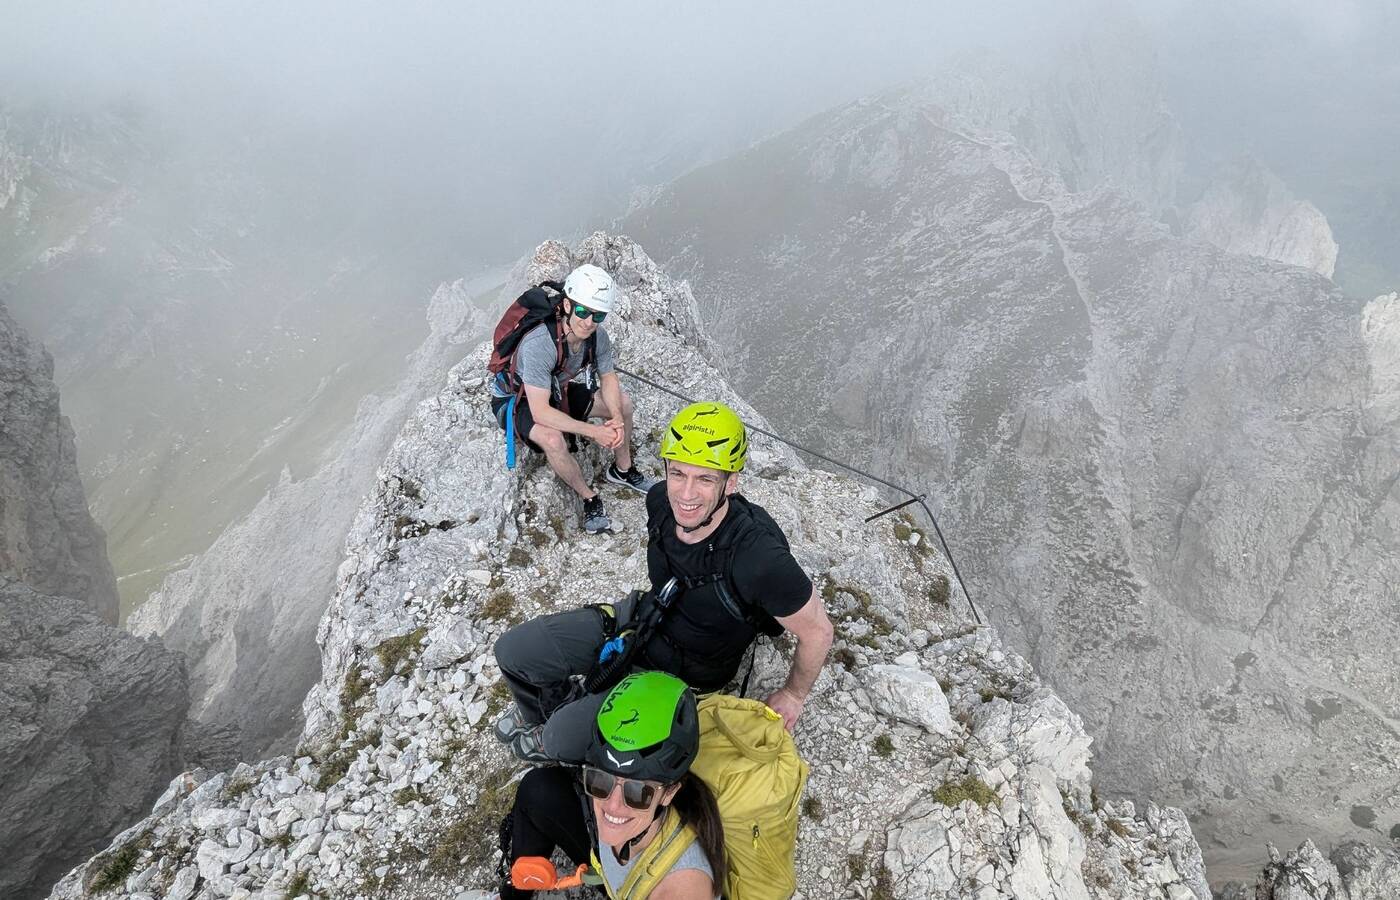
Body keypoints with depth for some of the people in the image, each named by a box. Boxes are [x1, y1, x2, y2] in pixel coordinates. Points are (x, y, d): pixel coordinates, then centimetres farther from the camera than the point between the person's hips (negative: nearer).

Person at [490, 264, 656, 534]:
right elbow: (540, 412, -39)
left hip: (558, 391, 7)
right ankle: (589, 498, -10)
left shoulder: (597, 335, -19)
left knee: (623, 403, -3)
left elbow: (608, 378, -4)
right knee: (553, 439, -36)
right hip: (518, 401, -7)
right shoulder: (538, 344, -39)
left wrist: (616, 418, -23)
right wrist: (593, 432, -38)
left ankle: (622, 470, 21)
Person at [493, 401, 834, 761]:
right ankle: (555, 708, 24)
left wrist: (793, 695, -4)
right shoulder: (661, 499, -18)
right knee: (515, 650, -7)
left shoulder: (759, 558, -37)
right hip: (647, 619, 5)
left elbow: (817, 630, -21)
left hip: (688, 672, -5)